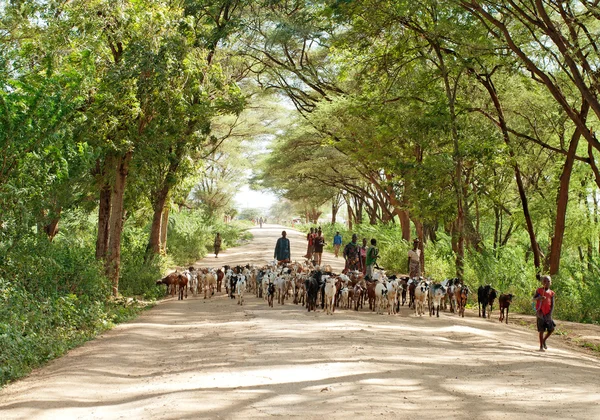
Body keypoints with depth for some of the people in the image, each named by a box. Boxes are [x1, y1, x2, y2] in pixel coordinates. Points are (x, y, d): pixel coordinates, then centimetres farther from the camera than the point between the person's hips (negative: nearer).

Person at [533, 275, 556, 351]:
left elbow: (552, 304, 4)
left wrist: (550, 313, -8)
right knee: (541, 330, -2)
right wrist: (539, 298, -27)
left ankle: (544, 340, 25)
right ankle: (541, 346, 5)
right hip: (541, 313, -3)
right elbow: (534, 298, -5)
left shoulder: (551, 293, 7)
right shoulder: (539, 290, 0)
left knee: (552, 329, 1)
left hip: (548, 314, 4)